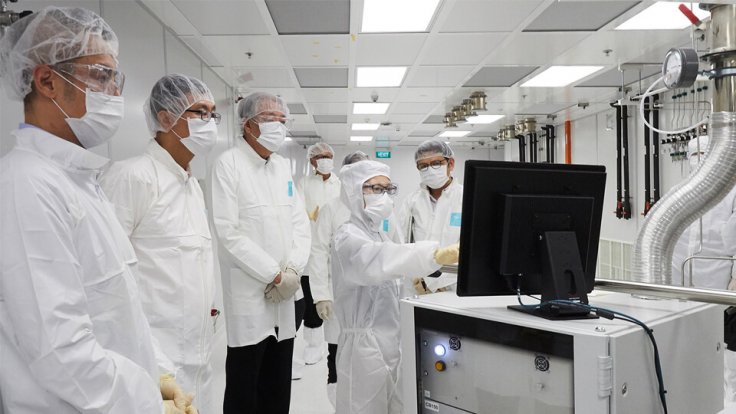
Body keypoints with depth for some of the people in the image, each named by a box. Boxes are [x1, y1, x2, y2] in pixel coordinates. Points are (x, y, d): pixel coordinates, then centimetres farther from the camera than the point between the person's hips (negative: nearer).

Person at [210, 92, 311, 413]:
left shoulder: (283, 166, 12)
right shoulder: (228, 164, -7)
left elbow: (300, 223, 10)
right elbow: (228, 232, -15)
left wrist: (292, 270, -5)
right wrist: (275, 275, -13)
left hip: (283, 294, 6)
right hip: (249, 297, -6)